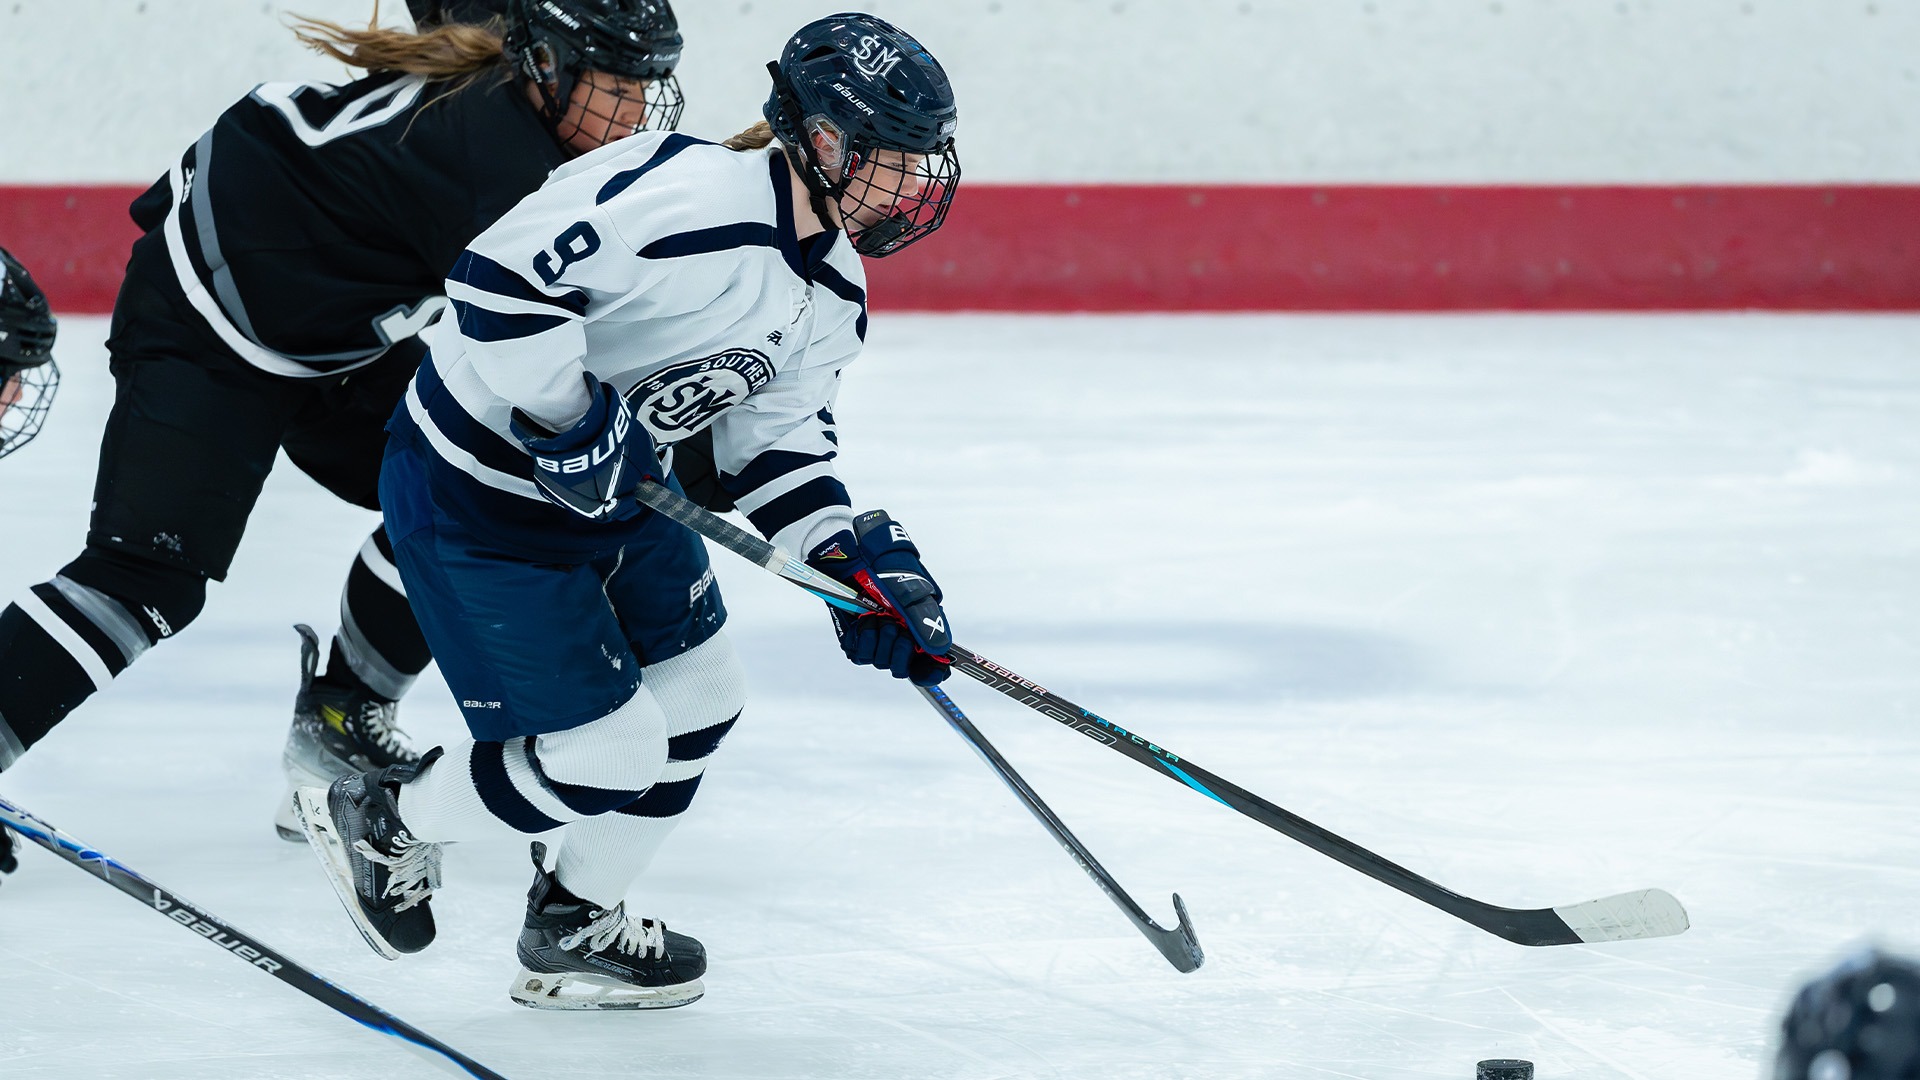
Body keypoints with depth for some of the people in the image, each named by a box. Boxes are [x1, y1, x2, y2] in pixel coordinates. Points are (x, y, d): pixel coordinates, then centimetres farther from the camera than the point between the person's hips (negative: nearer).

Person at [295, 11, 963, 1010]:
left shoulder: (832, 291, 2)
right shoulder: (684, 194, -29)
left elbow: (776, 437, 11)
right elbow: (501, 273, -32)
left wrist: (857, 558, -2)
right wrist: (571, 421, -29)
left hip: (611, 489, 10)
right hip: (476, 499, -10)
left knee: (698, 700, 13)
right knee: (608, 754, -6)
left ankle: (574, 929, 32)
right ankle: (380, 819, 19)